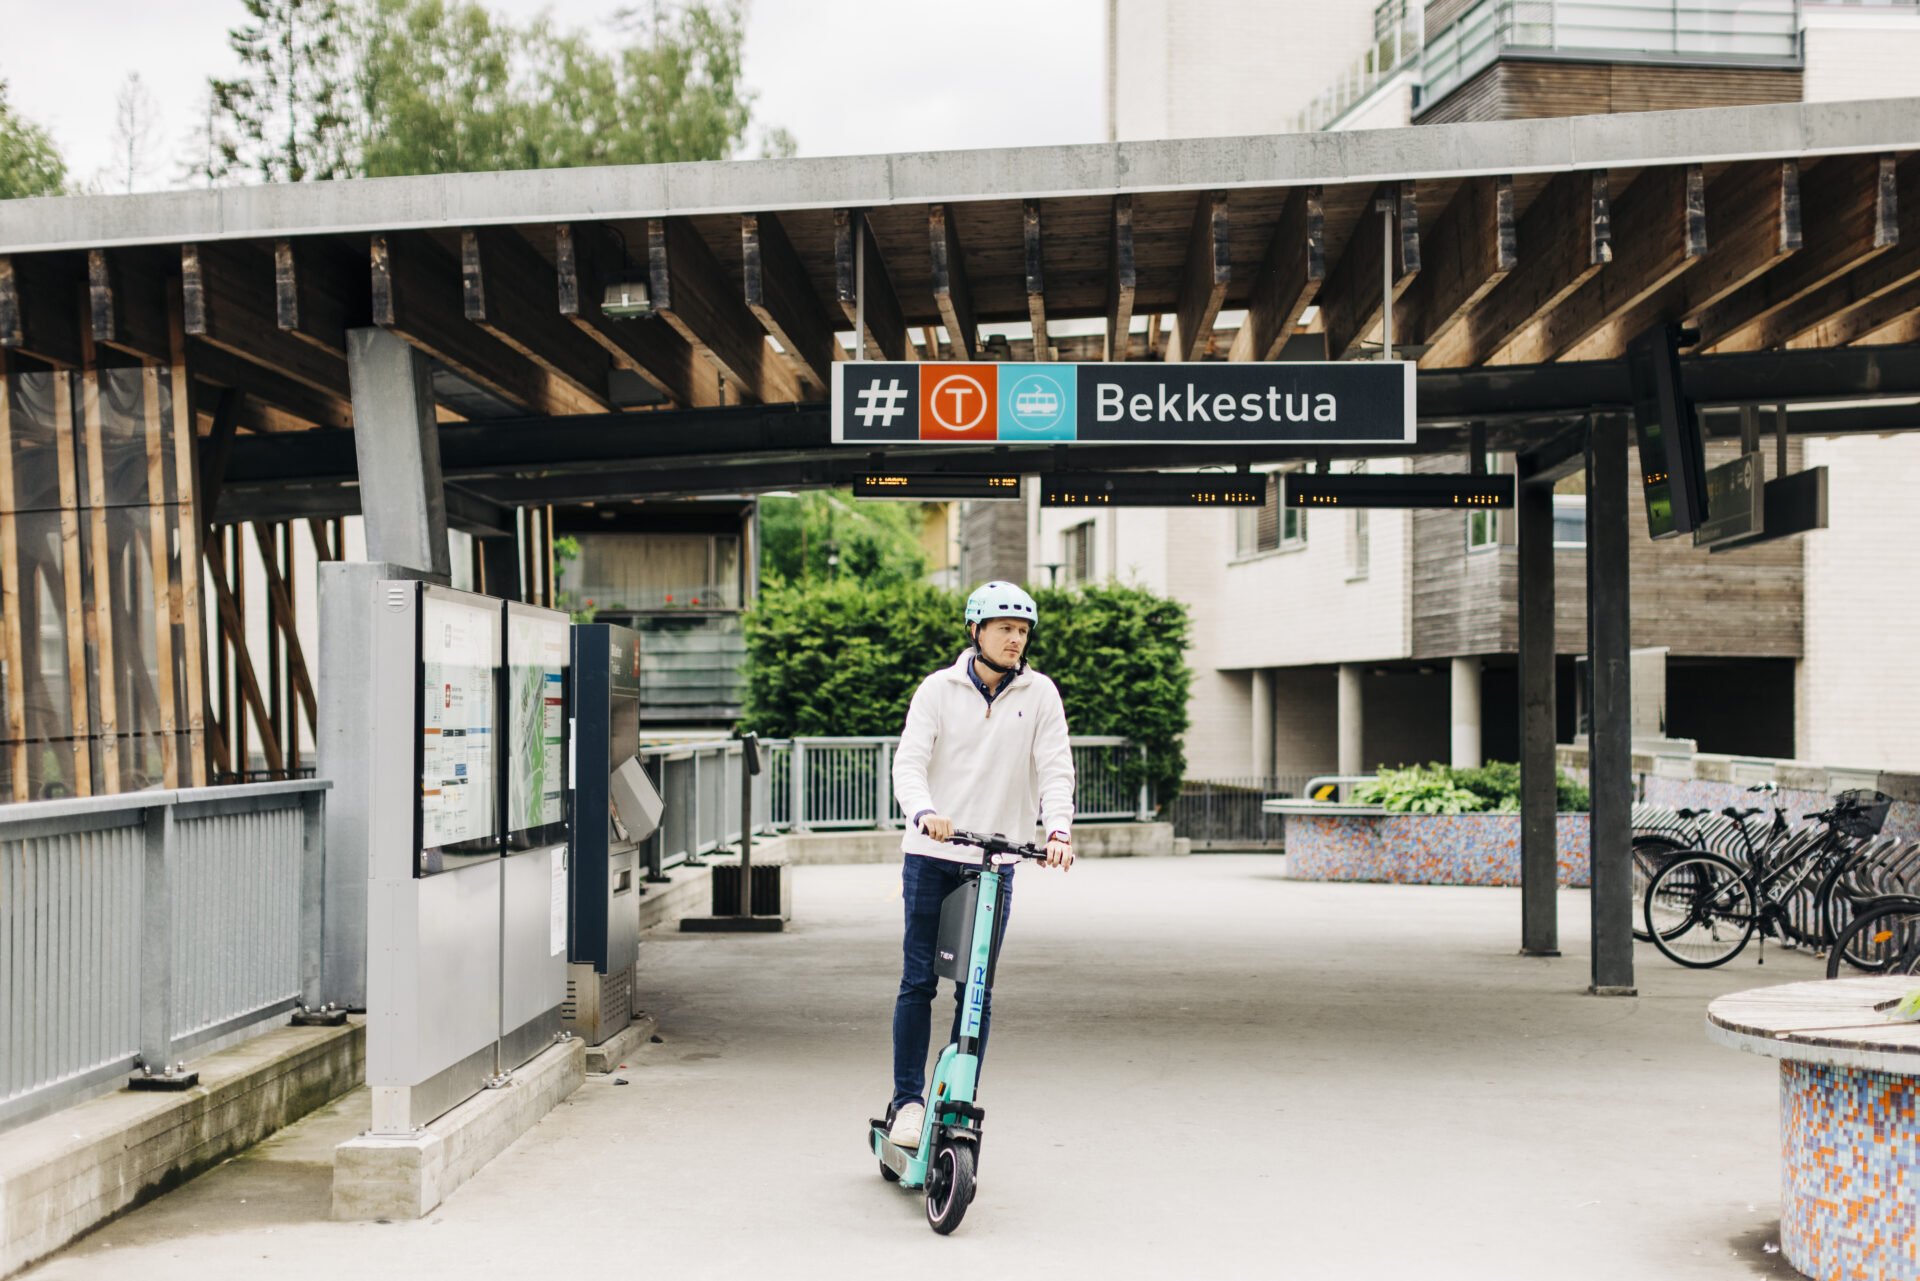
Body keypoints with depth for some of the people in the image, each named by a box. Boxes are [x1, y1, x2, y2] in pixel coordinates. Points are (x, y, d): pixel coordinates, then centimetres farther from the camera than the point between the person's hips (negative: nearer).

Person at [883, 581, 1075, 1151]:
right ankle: (907, 1100, 10)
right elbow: (909, 761, -8)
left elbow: (1054, 769, -2)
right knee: (918, 981, 0)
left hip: (995, 860, 1)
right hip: (930, 854, -1)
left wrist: (1058, 829, -20)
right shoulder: (939, 688, 0)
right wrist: (923, 812, -28)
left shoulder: (1039, 694, 3)